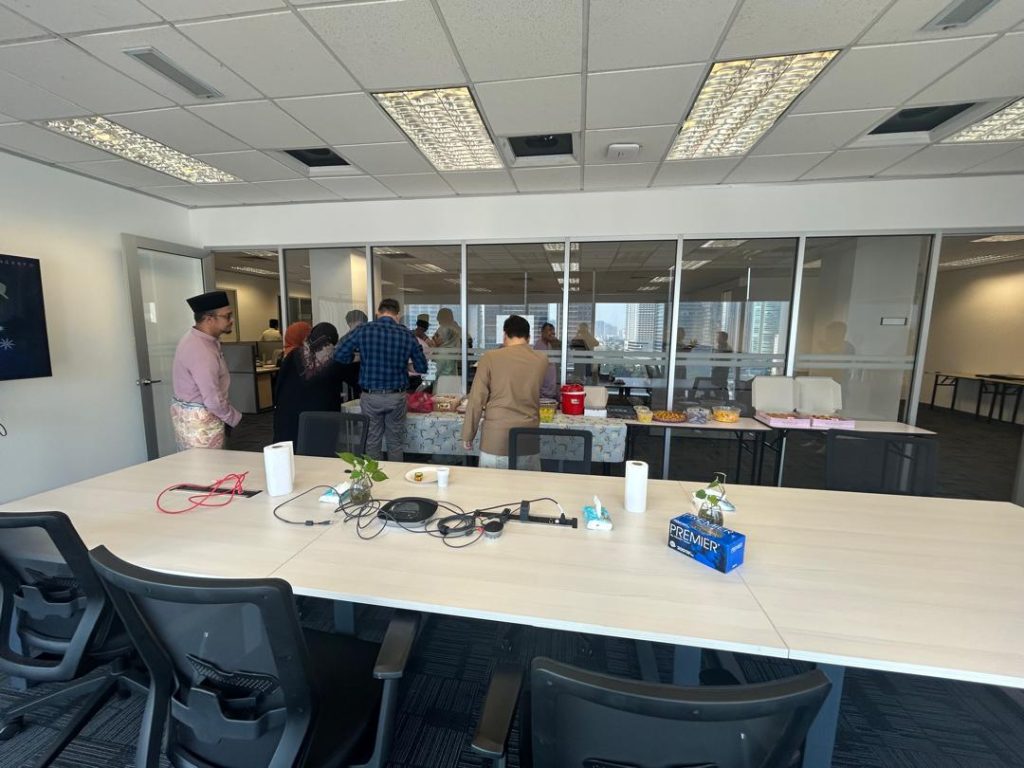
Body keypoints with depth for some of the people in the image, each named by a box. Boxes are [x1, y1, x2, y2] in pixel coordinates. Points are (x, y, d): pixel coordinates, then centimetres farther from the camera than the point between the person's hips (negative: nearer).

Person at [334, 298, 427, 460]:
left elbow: (339, 356, -2)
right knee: (395, 442, 13)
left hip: (370, 397, 0)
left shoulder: (362, 331, -6)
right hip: (396, 397, 1)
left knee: (371, 442, 13)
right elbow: (422, 368, 2)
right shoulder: (407, 334, -3)